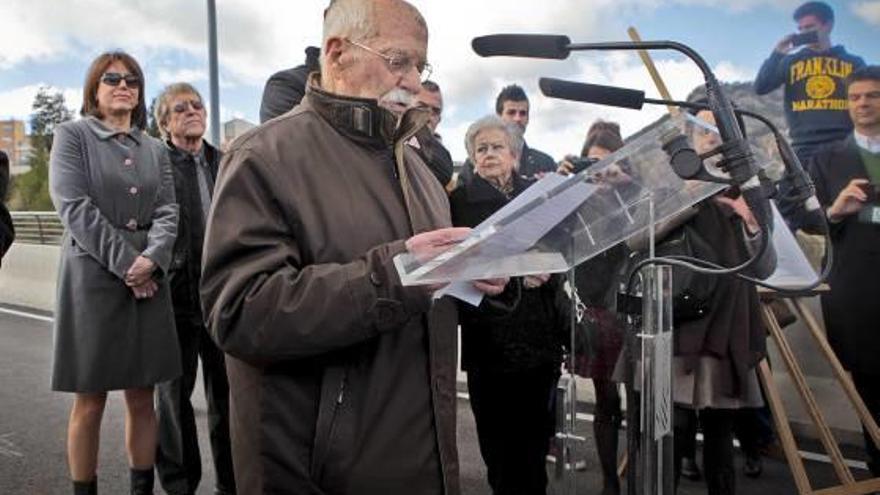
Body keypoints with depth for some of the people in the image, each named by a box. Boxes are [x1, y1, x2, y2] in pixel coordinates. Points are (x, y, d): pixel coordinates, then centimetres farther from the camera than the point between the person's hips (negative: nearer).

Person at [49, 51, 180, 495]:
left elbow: (167, 212, 6)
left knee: (142, 400, 7)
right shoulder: (72, 135, 4)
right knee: (90, 403, 3)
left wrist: (151, 260, -13)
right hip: (92, 277, -4)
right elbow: (74, 207, -8)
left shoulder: (154, 149, 16)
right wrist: (125, 263, -14)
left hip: (148, 281, 4)